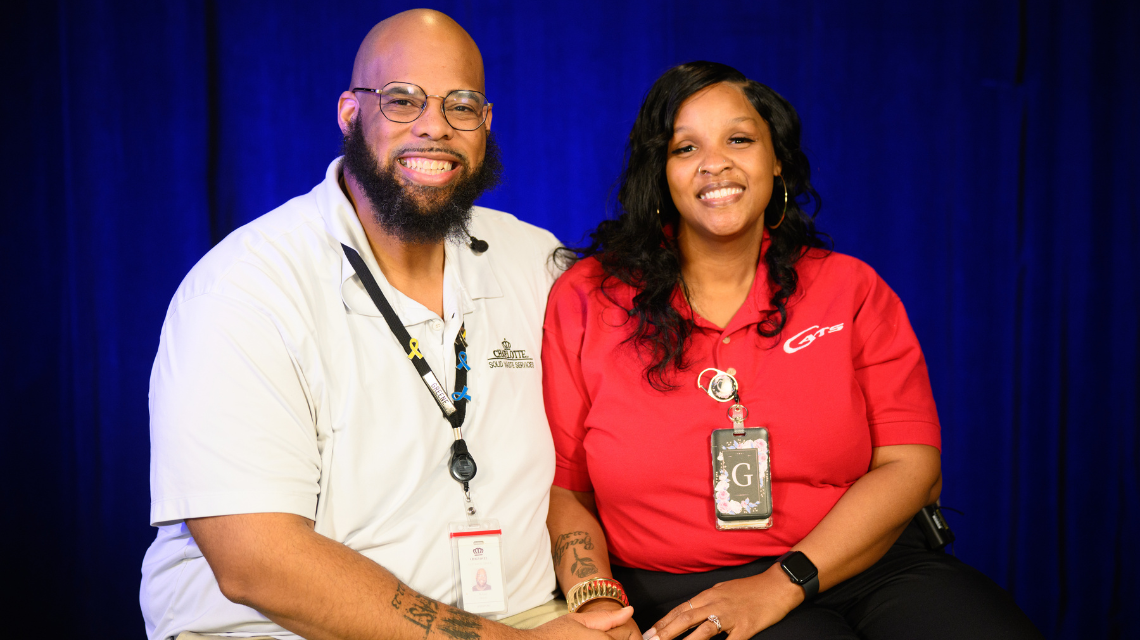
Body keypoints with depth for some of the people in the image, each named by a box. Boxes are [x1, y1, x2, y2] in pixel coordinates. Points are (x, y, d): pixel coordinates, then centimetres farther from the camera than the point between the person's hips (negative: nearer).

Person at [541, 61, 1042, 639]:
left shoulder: (851, 289, 7)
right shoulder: (585, 300, 5)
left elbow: (912, 466, 1)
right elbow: (560, 487, 6)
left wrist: (784, 583, -11)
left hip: (859, 565, 2)